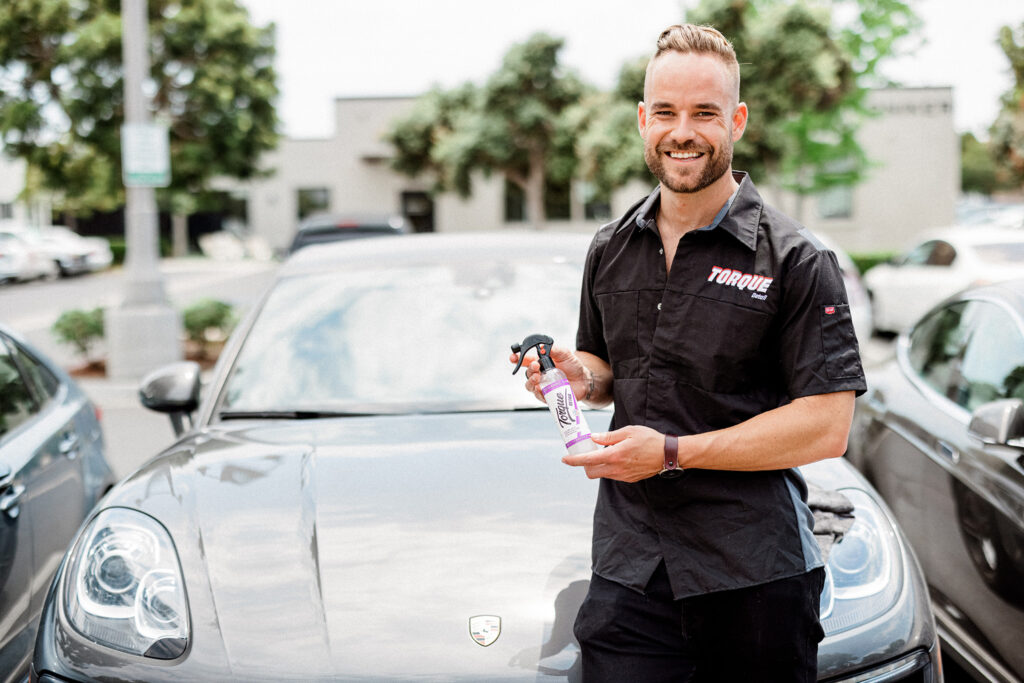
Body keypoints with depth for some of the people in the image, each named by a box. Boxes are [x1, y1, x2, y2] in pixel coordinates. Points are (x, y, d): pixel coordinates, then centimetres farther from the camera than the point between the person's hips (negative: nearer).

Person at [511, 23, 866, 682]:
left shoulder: (796, 259, -7)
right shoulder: (611, 249, 11)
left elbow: (827, 427, -12)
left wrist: (674, 453, -17)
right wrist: (583, 378, 0)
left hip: (754, 575, -3)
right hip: (629, 564, 4)